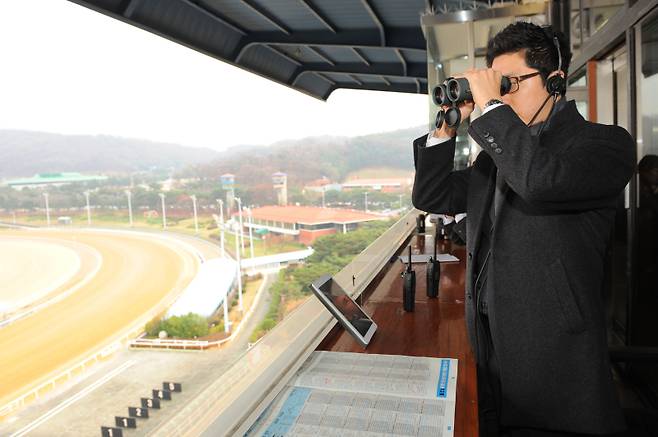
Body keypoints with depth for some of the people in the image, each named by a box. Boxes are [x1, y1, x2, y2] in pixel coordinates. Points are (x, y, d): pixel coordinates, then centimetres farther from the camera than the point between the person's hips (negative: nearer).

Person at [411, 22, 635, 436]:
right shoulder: (496, 153, 12)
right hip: (487, 342, 7)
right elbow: (431, 198, 11)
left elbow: (540, 181, -30)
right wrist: (446, 128, 2)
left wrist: (491, 106, -20)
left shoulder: (605, 142, -9)